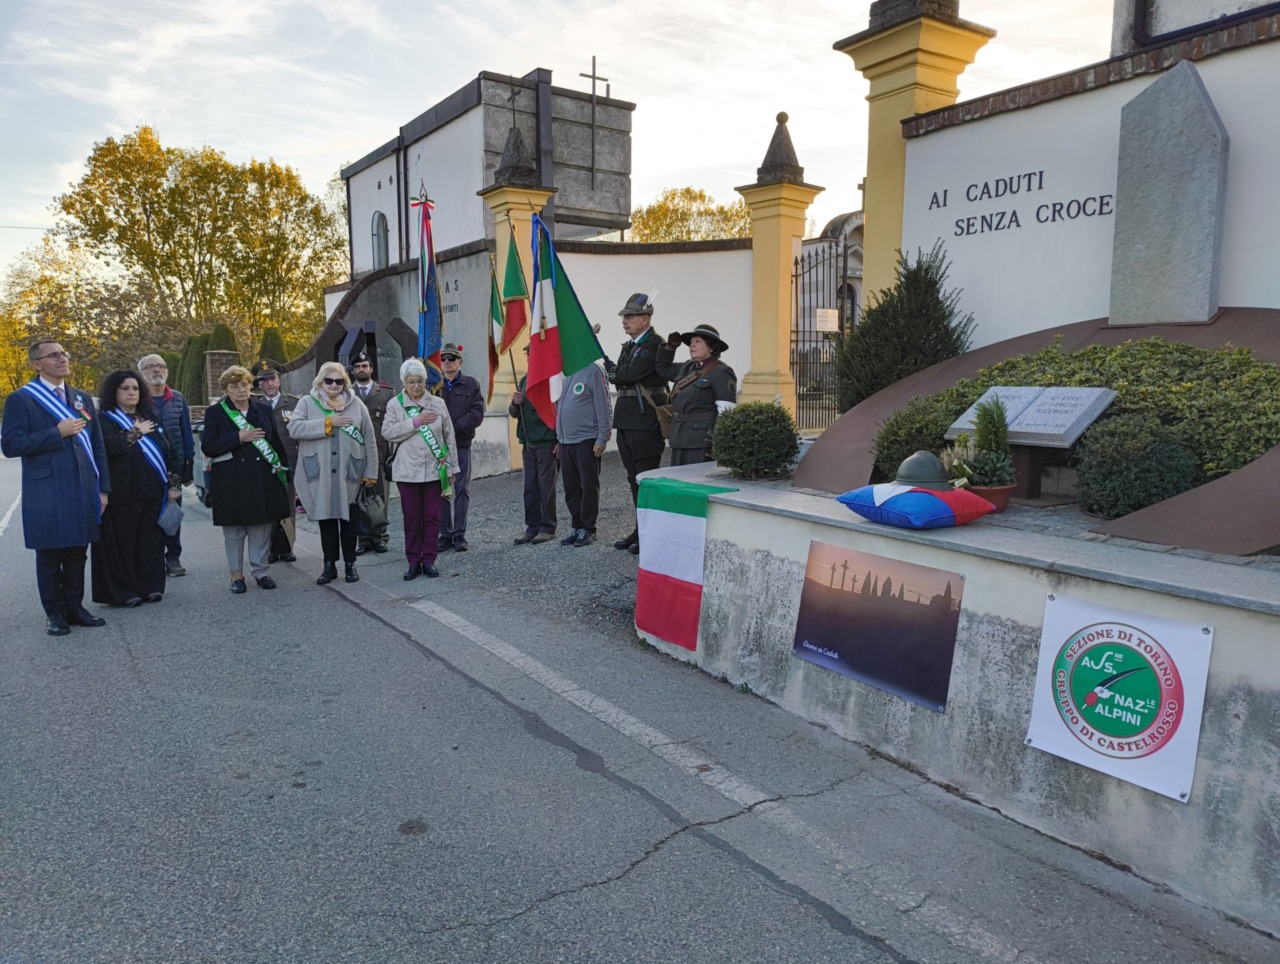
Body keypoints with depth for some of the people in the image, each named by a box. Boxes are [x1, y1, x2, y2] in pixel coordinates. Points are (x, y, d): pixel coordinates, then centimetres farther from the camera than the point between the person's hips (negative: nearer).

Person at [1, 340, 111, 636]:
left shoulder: (82, 398, 13)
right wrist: (57, 433, -16)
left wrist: (103, 488, 8)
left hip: (82, 491, 4)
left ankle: (74, 607, 22)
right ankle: (54, 613, 17)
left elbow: (97, 446, 13)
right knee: (49, 556, 6)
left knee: (77, 553, 11)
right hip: (46, 493, -4)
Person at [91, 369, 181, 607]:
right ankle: (122, 592, 11)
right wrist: (136, 432, -10)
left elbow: (172, 451, 13)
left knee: (151, 542, 8)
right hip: (122, 496, -5)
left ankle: (150, 586, 18)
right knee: (122, 543, 1)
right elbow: (107, 445, -23)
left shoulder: (150, 417, 15)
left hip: (153, 493, 5)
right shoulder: (105, 419, -2)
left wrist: (174, 484, 5)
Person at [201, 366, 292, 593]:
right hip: (231, 482, -2)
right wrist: (239, 437, -18)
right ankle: (236, 574, 16)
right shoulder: (215, 412, 0)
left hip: (262, 480, 3)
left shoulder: (263, 410, 10)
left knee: (262, 527, 6)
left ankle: (261, 570, 17)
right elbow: (207, 447, -10)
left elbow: (275, 441, 16)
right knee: (234, 530, 5)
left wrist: (281, 466, 8)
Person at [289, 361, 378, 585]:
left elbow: (369, 440, 4)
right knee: (326, 519, 7)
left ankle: (350, 564, 18)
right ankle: (330, 565, 18)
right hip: (319, 474, 0)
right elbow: (294, 428, -12)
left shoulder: (356, 404, 5)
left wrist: (370, 472, 0)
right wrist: (328, 422, -16)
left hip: (349, 473, 0)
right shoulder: (307, 403, 4)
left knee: (348, 520, 7)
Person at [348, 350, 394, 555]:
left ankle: (379, 536, 12)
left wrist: (393, 453, -4)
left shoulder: (387, 392, 8)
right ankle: (362, 537, 9)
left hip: (379, 452, 0)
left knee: (379, 496, 3)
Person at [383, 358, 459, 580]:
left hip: (435, 470, 1)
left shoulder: (438, 403, 5)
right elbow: (388, 432, -9)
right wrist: (415, 422, -16)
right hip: (407, 471, 0)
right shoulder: (395, 404, 3)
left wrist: (452, 467, 7)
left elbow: (449, 436, 8)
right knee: (411, 518, 4)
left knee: (432, 517, 4)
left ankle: (429, 560, 14)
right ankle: (413, 562, 14)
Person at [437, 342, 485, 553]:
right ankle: (445, 534, 12)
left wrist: (454, 428, -14)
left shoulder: (471, 385, 4)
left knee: (462, 490, 1)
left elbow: (477, 414, -6)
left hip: (461, 444, -1)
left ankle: (459, 535, 6)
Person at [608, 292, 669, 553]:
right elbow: (621, 379, 14)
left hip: (646, 424, -9)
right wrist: (622, 376, -5)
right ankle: (641, 529, 22)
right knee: (634, 479, 13)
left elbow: (631, 373, -19)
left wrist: (615, 374, -2)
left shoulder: (655, 345, -11)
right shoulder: (628, 346, 18)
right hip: (626, 422, 9)